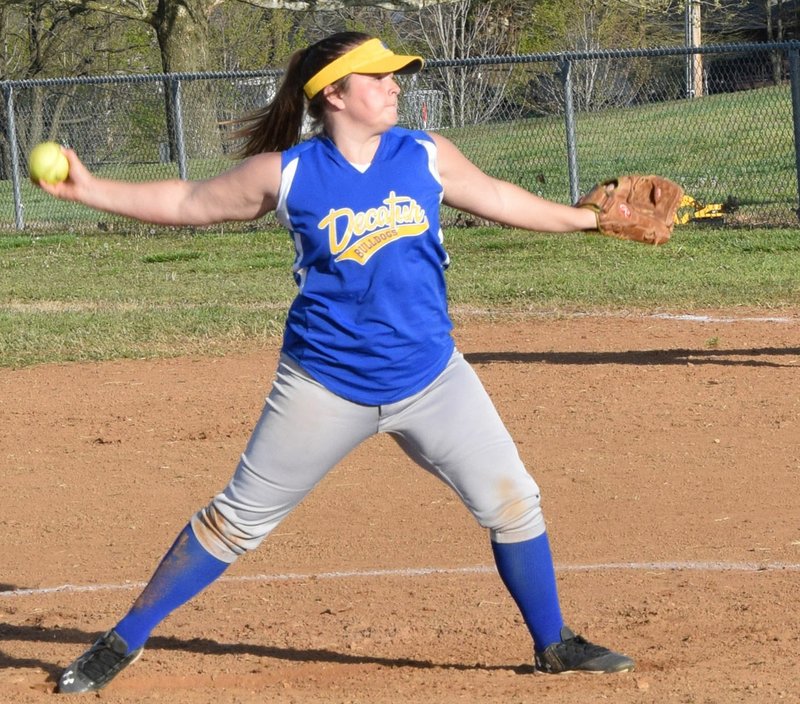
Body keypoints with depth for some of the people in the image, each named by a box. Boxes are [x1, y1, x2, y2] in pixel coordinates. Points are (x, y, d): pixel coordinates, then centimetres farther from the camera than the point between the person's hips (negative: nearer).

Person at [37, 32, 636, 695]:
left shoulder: (427, 156, 0)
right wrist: (90, 190, -5)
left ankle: (554, 645, 19)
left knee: (512, 501, -1)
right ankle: (122, 643, 14)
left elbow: (496, 198, 15)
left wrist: (590, 217, 15)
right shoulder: (286, 173, -7)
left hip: (432, 379, 3)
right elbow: (187, 203, 2)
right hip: (325, 387, -3)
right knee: (238, 519, 2)